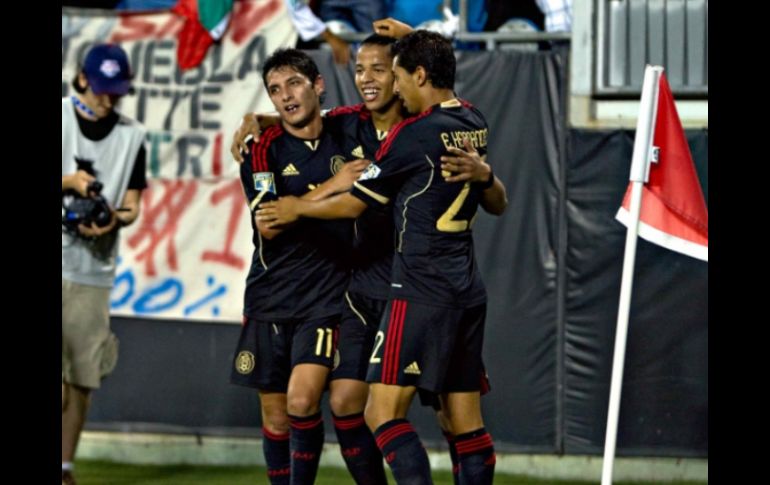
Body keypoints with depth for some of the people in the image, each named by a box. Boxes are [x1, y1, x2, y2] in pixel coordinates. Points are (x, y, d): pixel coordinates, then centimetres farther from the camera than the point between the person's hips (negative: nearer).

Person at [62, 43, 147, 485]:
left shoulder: (132, 136, 10)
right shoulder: (60, 117, 2)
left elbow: (132, 206, 9)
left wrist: (115, 219, -12)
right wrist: (68, 182, -16)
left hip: (94, 270, 3)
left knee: (83, 375, 2)